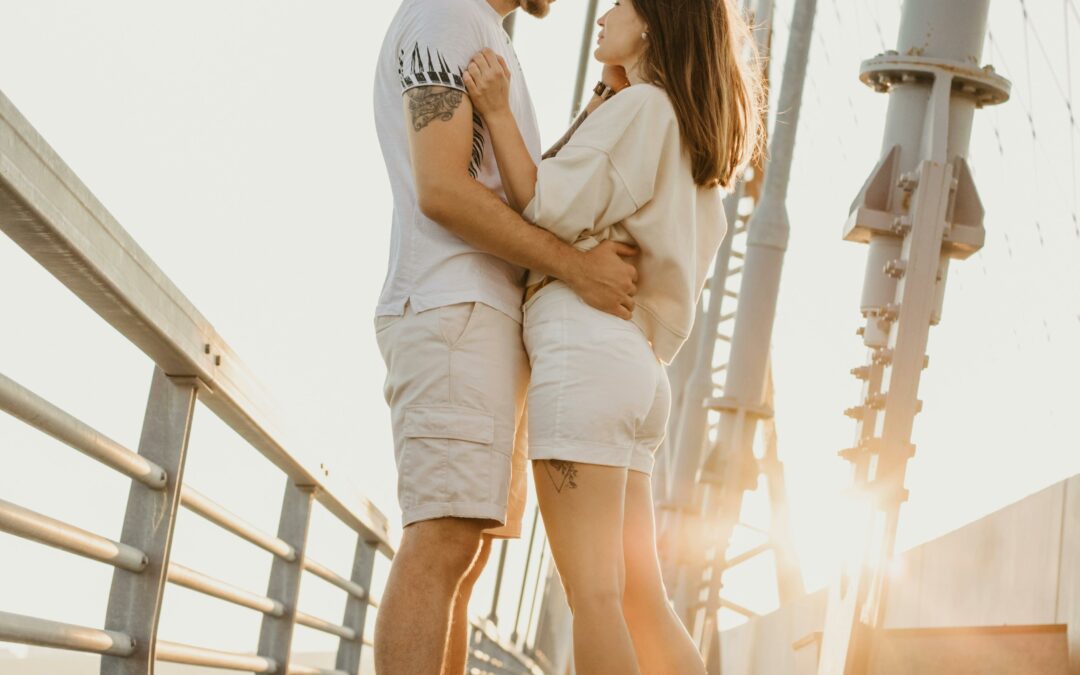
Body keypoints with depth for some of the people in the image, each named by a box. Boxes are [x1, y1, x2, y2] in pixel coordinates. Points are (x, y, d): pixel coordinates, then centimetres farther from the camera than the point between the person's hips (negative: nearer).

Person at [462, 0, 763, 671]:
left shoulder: (642, 106, -2)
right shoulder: (696, 151, 26)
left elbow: (551, 208, -7)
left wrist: (498, 112, -4)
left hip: (585, 346, -10)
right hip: (640, 368, 10)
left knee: (595, 594, -13)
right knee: (643, 603, 7)